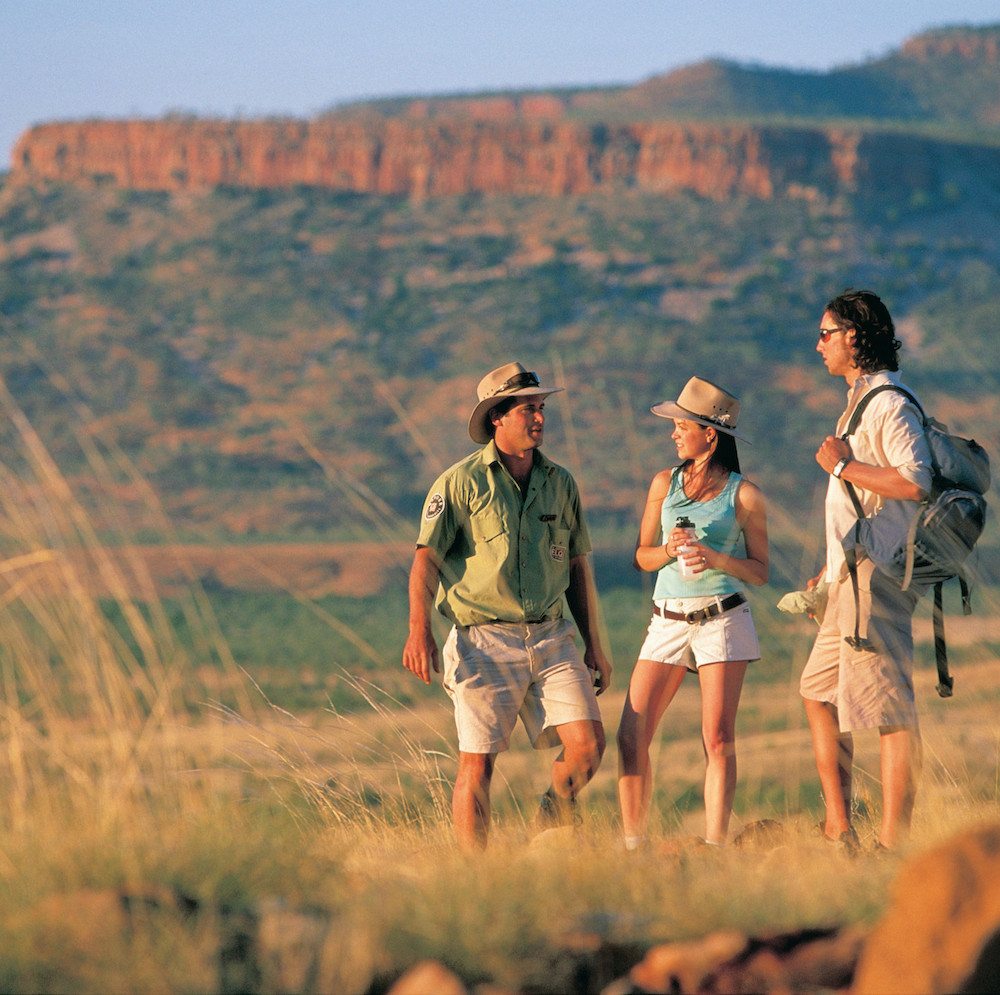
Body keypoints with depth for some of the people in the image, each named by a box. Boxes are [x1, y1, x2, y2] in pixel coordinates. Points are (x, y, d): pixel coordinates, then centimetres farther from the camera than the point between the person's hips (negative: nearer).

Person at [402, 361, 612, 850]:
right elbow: (427, 558, -8)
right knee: (478, 763, -5)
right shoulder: (461, 482, -3)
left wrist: (594, 645, 17)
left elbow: (577, 567, 19)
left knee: (588, 744, -8)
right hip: (485, 642, -4)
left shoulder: (560, 483, 13)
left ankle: (556, 811, 23)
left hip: (551, 639, 4)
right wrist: (419, 629, -22)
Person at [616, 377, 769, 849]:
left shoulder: (744, 495, 0)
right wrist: (670, 549, -9)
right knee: (632, 736, -5)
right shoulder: (664, 484, 9)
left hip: (722, 620, -3)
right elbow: (641, 557, 12)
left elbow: (760, 571, 3)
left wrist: (716, 558, -14)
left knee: (718, 739, -6)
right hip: (668, 622, 3)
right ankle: (633, 842, 3)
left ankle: (715, 846, -2)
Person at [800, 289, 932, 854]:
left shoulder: (891, 405, -12)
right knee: (820, 694, 16)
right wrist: (831, 572, 25)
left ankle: (893, 843, -11)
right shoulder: (862, 402, 19)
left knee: (888, 708, -10)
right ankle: (839, 829, 18)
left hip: (878, 576, -11)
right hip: (853, 577, 11)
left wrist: (843, 467, -17)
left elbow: (915, 482, -27)